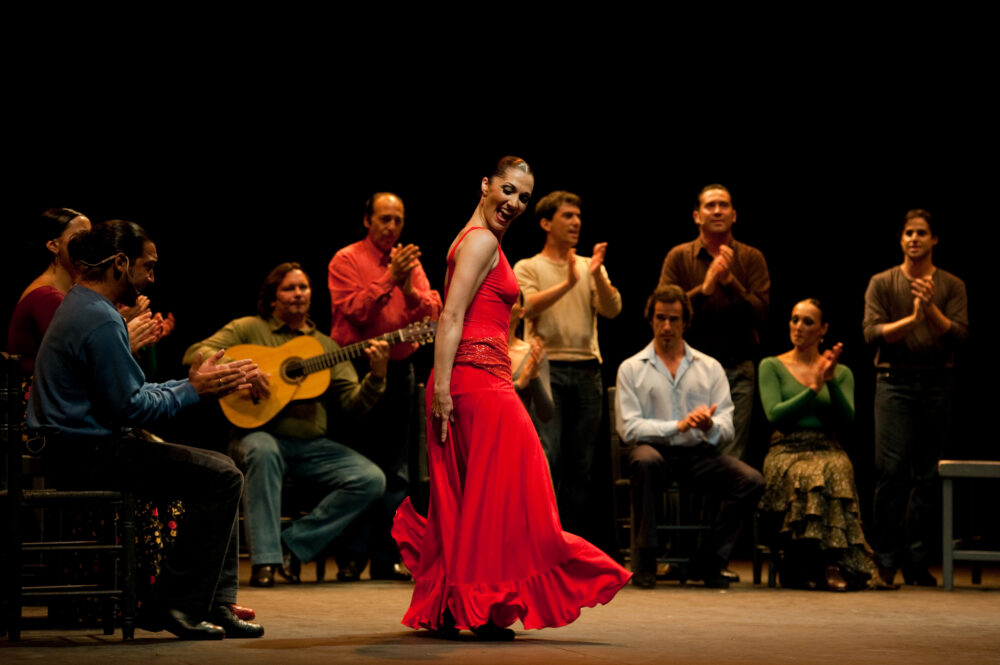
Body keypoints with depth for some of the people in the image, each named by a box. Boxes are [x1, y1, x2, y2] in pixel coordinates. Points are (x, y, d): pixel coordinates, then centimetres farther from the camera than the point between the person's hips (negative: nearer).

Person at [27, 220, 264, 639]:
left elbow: (127, 390, 20)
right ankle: (176, 606, -10)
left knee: (220, 472, 12)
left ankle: (216, 604, 8)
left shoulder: (81, 307, 18)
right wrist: (192, 391, -7)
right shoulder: (101, 321, -18)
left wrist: (195, 382, 11)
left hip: (75, 446, 11)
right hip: (91, 453, -11)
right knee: (221, 477, -16)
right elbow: (130, 406, -20)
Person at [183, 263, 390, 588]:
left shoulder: (325, 346, 18)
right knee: (263, 451, -40)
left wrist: (376, 375, -11)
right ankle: (264, 560, -35)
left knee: (371, 479, -18)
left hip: (313, 445, 4)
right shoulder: (249, 329, 8)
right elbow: (195, 354, -5)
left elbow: (351, 404, 8)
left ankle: (294, 544, -12)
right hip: (263, 435, -4)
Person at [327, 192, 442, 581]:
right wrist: (389, 279, -21)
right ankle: (352, 558, -1)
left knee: (394, 471, 4)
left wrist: (410, 290, -15)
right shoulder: (347, 260, -1)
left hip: (399, 370, 5)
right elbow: (353, 310, -14)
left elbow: (433, 313, 3)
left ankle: (386, 558, 7)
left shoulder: (410, 261, 12)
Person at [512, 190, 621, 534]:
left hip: (587, 371, 4)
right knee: (546, 457, -14)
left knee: (581, 463, 5)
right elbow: (529, 306, -13)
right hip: (547, 368, -4)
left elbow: (612, 310, 3)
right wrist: (567, 283, -25)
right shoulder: (528, 268, 7)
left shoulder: (591, 267, 17)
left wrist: (596, 275, -14)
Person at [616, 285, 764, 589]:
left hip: (699, 453, 3)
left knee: (752, 481, -23)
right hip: (656, 449, -3)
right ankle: (645, 561, -29)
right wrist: (679, 425, -15)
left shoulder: (710, 368, 15)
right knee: (646, 462, -39)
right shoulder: (632, 369, 8)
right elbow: (628, 427, -4)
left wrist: (710, 426, -20)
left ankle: (708, 562, -12)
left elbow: (726, 426, 6)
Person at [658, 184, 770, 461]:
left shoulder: (751, 258, 8)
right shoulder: (679, 257, 7)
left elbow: (760, 312, -2)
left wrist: (729, 282, -14)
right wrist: (703, 290, -15)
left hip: (738, 368, 0)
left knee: (732, 457, -4)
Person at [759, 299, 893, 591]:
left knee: (836, 472, -37)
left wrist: (831, 381, -9)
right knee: (810, 478, -37)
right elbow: (775, 415, -2)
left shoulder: (842, 372, 18)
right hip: (786, 451, -1)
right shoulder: (772, 366, 13)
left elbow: (846, 419, 2)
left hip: (828, 450, 1)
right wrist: (813, 389, -8)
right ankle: (834, 564, -34)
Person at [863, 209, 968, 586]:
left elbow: (959, 335, -1)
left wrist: (931, 310, -16)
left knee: (927, 476, 2)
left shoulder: (952, 286, 9)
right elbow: (871, 332, -4)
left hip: (937, 384, 2)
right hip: (895, 382, -2)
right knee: (891, 470, -10)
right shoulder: (882, 283, 7)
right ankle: (886, 561, -4)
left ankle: (916, 563, 9)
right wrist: (911, 319, -16)